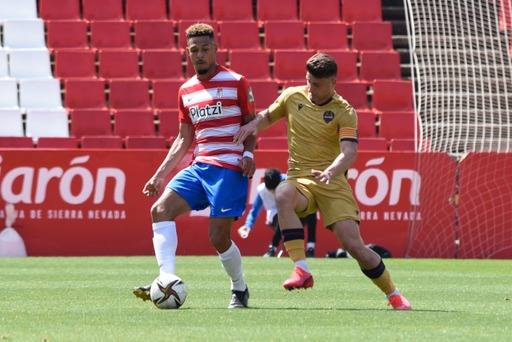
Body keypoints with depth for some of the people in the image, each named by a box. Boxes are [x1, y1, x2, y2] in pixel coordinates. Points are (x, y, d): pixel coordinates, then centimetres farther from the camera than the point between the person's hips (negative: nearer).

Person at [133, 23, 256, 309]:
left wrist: (248, 153, -16)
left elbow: (252, 124, 3)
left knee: (218, 236, -11)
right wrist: (160, 175, 14)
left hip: (230, 168, -6)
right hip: (199, 167, 6)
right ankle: (167, 281, -24)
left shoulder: (236, 82, 0)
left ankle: (240, 289, 15)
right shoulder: (186, 91, 15)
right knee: (161, 209, -16)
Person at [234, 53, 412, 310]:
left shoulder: (344, 112, -5)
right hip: (299, 180, 2)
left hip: (333, 183, -2)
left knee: (353, 244, -13)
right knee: (283, 194, -37)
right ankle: (301, 270, -39)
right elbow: (268, 115, 25)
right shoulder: (292, 96, 6)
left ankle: (393, 295, 11)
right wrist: (253, 125, 1)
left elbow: (349, 152, -17)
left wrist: (330, 172, -38)